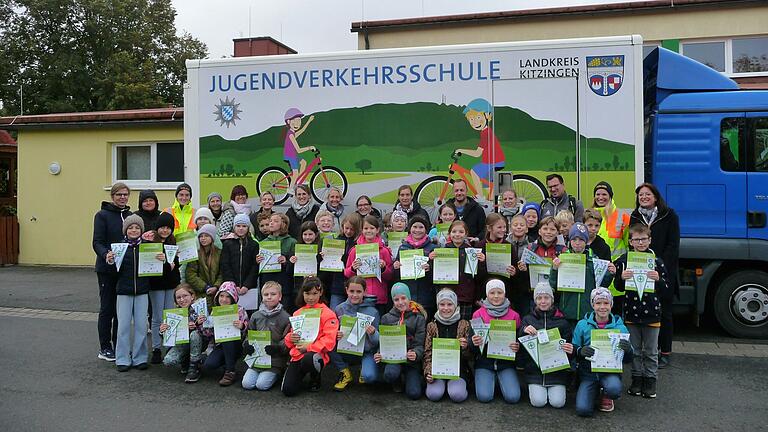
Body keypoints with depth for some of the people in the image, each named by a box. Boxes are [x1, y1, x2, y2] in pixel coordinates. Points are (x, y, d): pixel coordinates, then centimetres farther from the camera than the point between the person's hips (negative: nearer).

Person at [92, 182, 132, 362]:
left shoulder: (131, 215, 11)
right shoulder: (102, 215, -4)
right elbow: (97, 242, -11)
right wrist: (106, 255, -30)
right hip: (107, 269, -4)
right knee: (107, 308, 4)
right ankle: (105, 348, 13)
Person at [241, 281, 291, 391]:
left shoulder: (285, 317, -4)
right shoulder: (256, 316, 10)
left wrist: (278, 348, -24)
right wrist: (246, 345, -2)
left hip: (275, 360, -4)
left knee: (262, 385, -17)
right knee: (246, 384, -9)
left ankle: (277, 374, 12)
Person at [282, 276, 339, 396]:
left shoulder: (327, 314, -3)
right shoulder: (298, 313, 14)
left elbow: (329, 340, -12)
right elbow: (289, 338, 20)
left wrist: (308, 347, -18)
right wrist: (290, 338, -4)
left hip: (316, 353, -4)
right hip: (297, 354, 4)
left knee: (308, 360, -40)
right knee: (288, 390, -13)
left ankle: (315, 379, -3)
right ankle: (301, 374, 22)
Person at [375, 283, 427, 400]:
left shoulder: (418, 318, 2)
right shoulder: (386, 318, 8)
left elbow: (420, 344, -5)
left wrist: (416, 354, -28)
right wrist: (379, 354, -14)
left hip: (411, 360, -1)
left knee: (414, 394, -17)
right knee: (390, 374, -33)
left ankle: (408, 378, 20)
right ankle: (397, 383, 7)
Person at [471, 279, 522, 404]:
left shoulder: (514, 316, 3)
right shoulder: (478, 314, 1)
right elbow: (470, 341, 2)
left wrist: (517, 347, -13)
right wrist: (474, 342, -22)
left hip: (506, 362, 1)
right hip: (484, 362, 0)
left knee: (513, 397, -18)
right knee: (484, 396, -19)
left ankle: (502, 382, 15)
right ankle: (491, 381, 15)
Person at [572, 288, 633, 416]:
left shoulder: (620, 327, -1)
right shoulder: (582, 325, -2)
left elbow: (628, 360, 2)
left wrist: (628, 350, -21)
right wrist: (580, 351, -23)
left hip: (610, 371, 1)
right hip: (588, 372, 0)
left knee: (614, 388, -35)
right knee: (583, 409, -21)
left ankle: (606, 397, 5)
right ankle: (594, 391, 15)